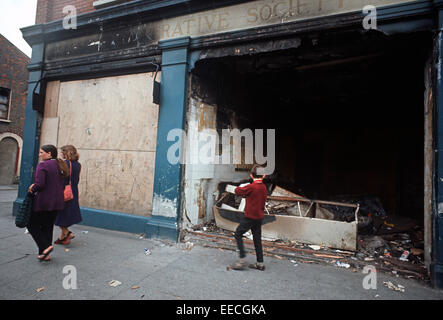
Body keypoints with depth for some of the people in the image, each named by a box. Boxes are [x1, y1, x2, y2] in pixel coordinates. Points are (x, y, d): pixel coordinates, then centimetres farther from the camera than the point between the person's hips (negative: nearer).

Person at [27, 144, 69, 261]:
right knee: (48, 227, 15)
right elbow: (63, 185, 12)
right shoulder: (59, 165, 10)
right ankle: (45, 254, 21)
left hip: (43, 202, -7)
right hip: (56, 202, 7)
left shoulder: (42, 165, -13)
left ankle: (45, 246, -1)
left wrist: (32, 190, -2)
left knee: (32, 225, 10)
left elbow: (39, 184, -21)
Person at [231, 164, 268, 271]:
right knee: (257, 239, 14)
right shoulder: (264, 187, 3)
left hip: (250, 217, -7)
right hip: (259, 217, 7)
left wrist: (238, 188, 13)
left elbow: (238, 191, -8)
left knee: (238, 234, 4)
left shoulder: (251, 187, -19)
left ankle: (243, 260, 1)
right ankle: (260, 263, 20)